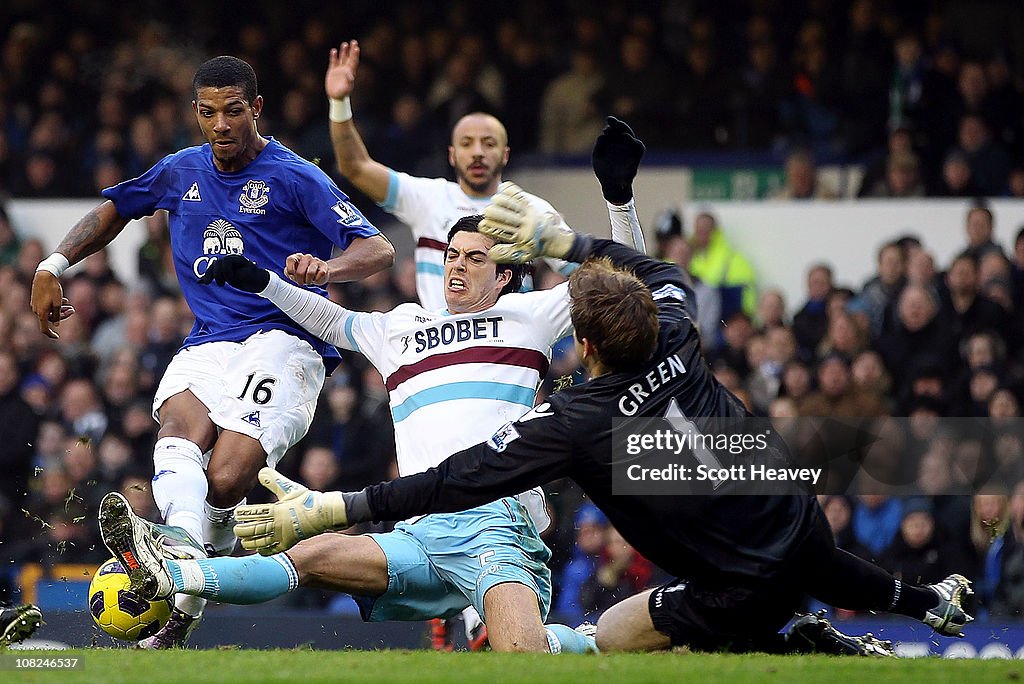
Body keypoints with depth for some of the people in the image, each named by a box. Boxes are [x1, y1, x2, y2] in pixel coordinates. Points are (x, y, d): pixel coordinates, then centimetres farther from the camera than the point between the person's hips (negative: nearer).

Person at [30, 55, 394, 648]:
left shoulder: (295, 177, -1)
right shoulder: (182, 172, 17)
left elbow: (379, 249, -8)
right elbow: (115, 209, 36)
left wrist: (326, 267, -30)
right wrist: (54, 267, 25)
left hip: (282, 341, -4)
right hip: (208, 345, 4)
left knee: (223, 483, -27)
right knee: (181, 432, -32)